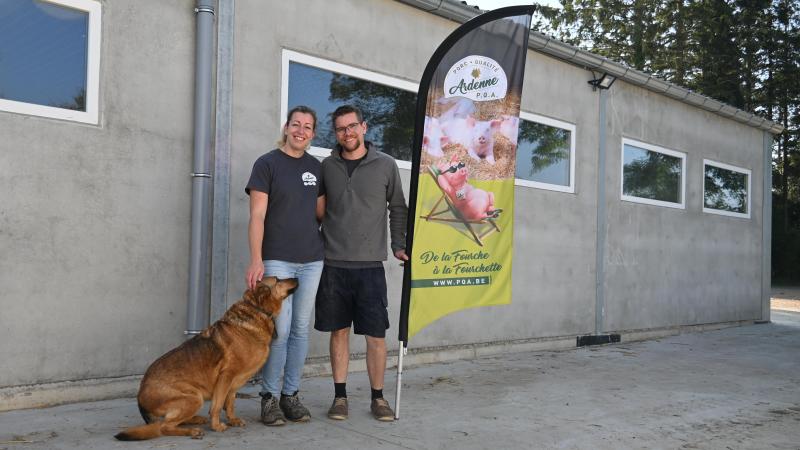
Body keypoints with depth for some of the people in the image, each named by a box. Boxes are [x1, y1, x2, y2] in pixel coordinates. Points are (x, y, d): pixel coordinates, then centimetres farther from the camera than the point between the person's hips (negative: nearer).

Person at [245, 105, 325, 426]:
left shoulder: (316, 167, 12)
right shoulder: (267, 164, -1)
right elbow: (257, 216, -7)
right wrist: (255, 260, -14)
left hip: (311, 260, 5)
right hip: (277, 260, -4)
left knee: (301, 329, 8)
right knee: (280, 329, -6)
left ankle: (291, 394, 18)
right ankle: (269, 397, 8)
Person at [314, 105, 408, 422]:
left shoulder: (386, 165, 3)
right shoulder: (327, 167, 7)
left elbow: (398, 209, 10)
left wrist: (398, 246, 2)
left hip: (370, 266, -1)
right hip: (333, 264, 1)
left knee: (376, 336, 1)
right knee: (339, 332, 8)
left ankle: (378, 398, 17)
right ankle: (340, 396, 20)